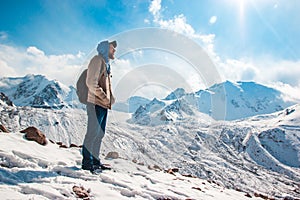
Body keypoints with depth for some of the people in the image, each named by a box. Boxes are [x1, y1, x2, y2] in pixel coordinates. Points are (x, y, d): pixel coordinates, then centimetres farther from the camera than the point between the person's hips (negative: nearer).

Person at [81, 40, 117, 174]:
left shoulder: (106, 63, 23)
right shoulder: (97, 60, -8)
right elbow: (91, 83, -17)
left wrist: (111, 97, 12)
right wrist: (104, 97, -16)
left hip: (104, 104, 10)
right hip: (96, 104, -10)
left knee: (100, 134, 13)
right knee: (93, 133, -4)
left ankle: (95, 160, 24)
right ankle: (87, 162, 6)